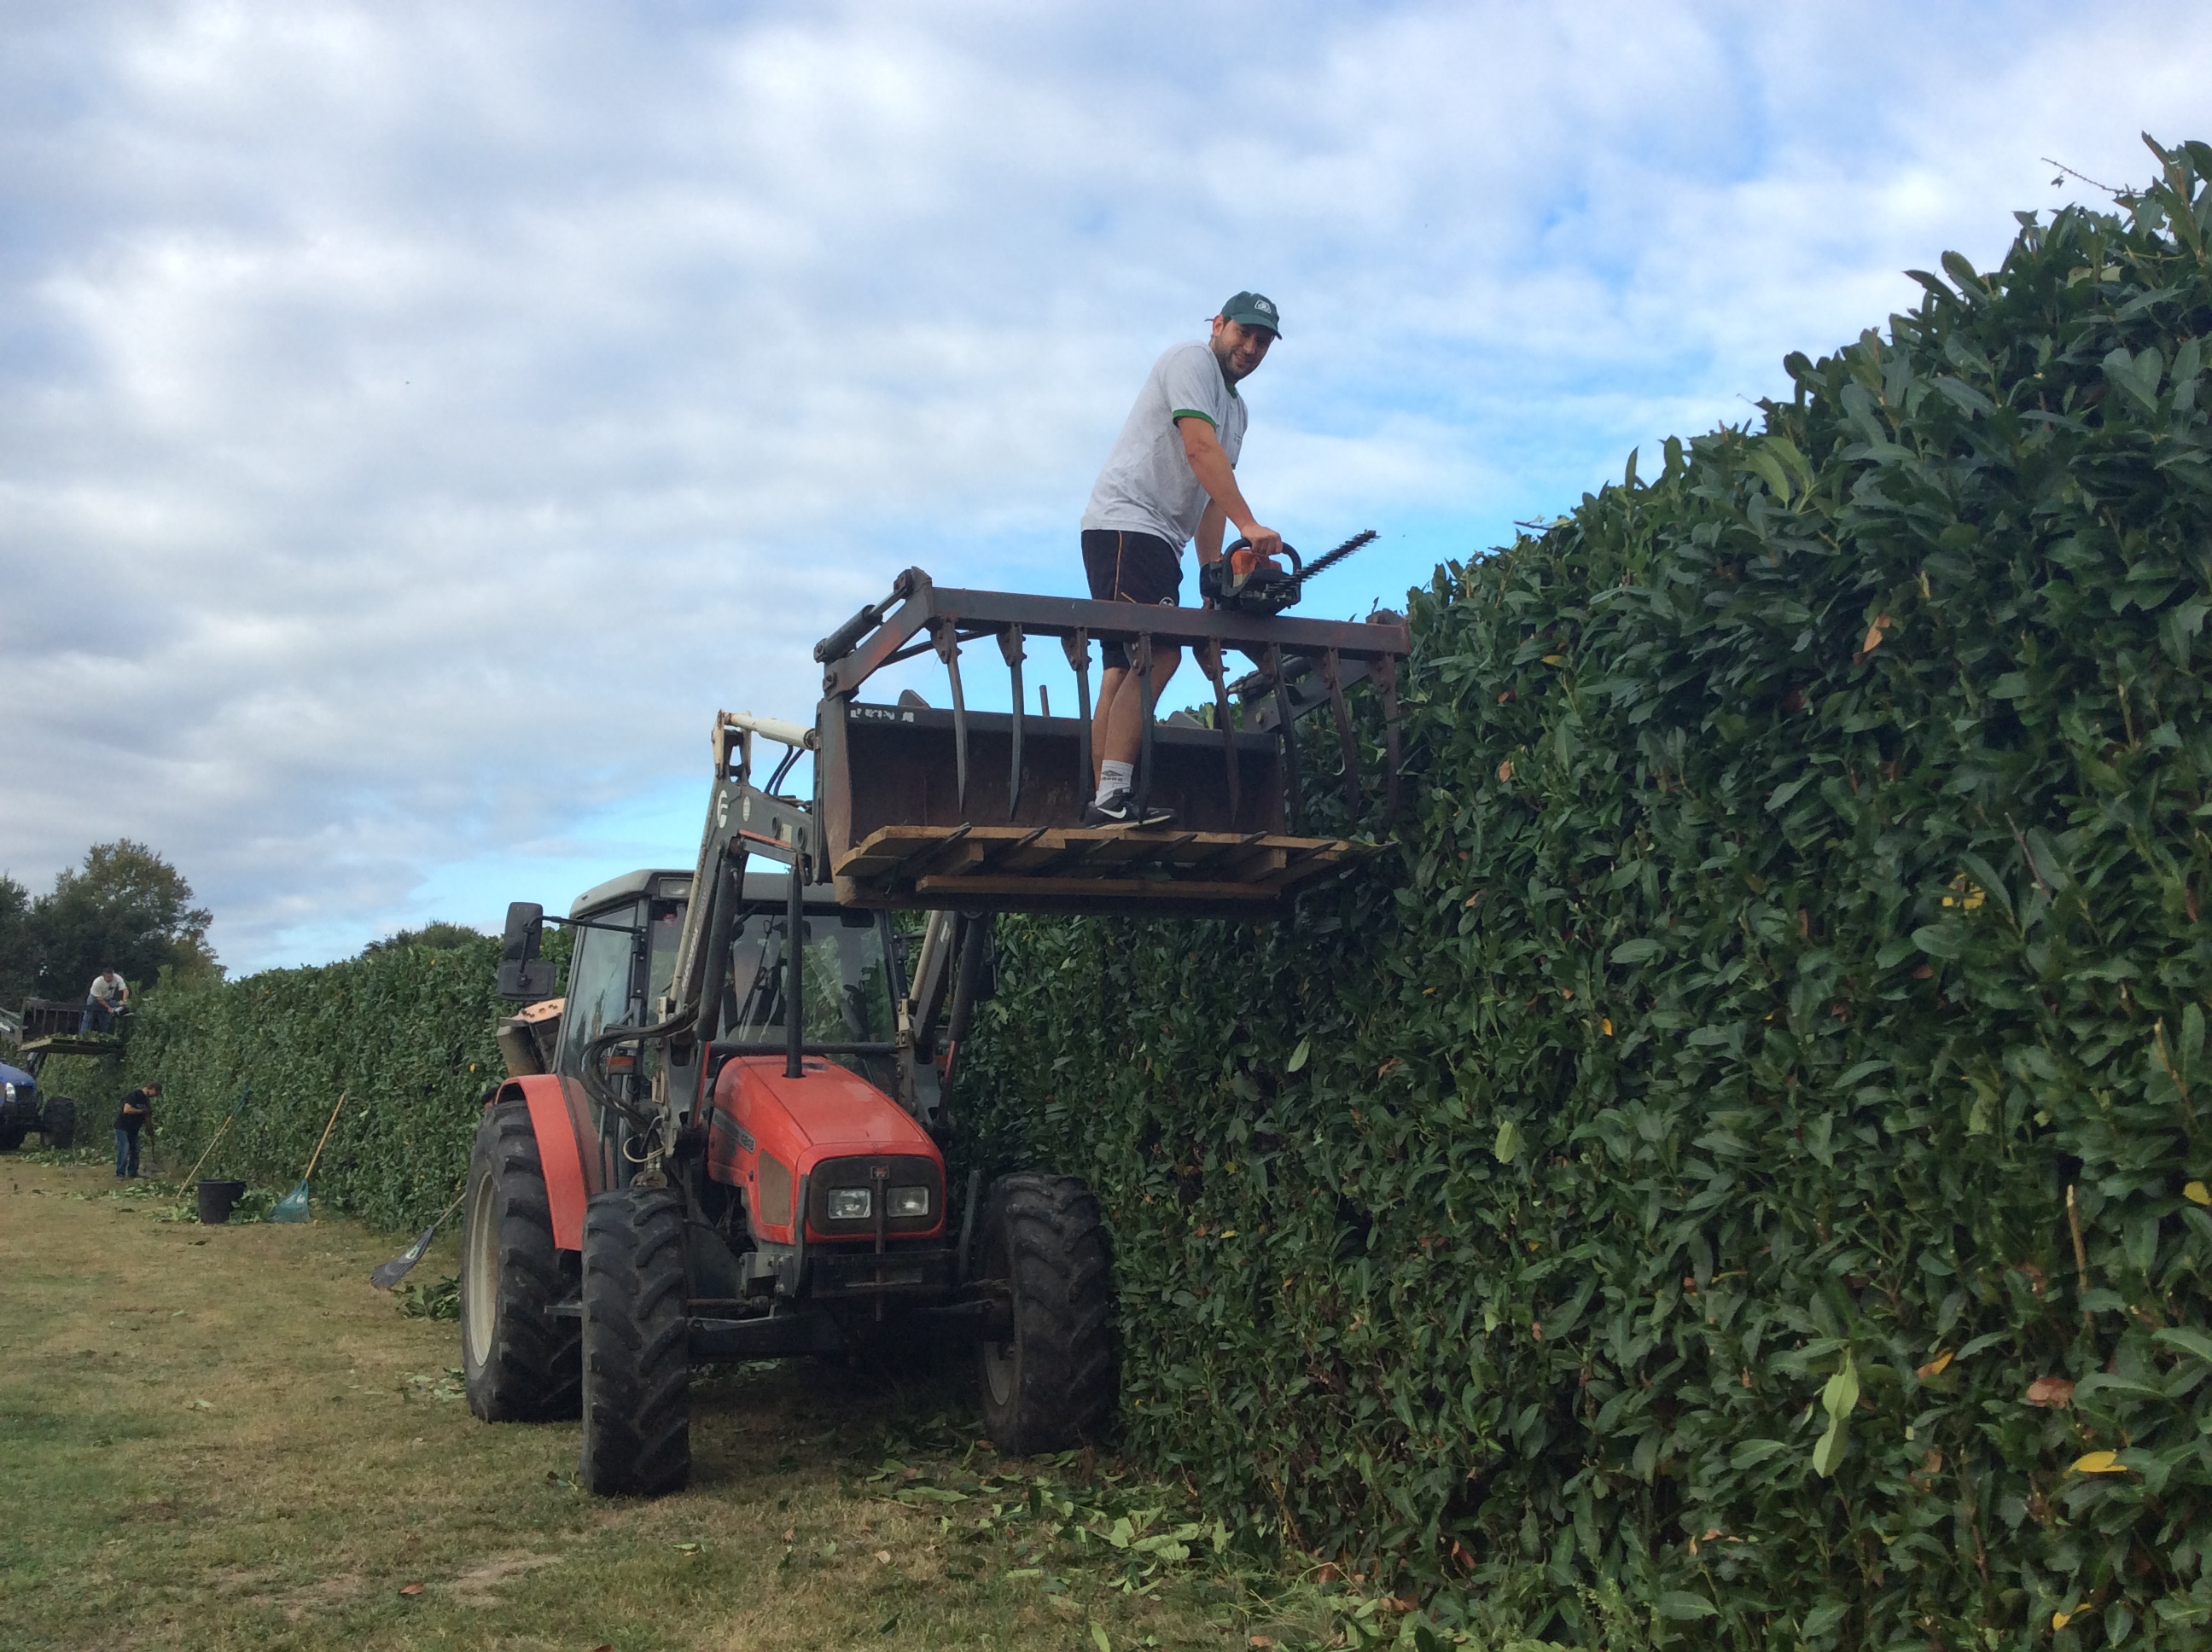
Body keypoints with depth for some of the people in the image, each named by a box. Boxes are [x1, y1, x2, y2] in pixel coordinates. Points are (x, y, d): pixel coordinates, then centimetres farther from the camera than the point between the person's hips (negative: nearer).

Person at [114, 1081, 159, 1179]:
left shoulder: (146, 1100, 9)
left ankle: (133, 1173, 16)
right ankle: (120, 1174, -8)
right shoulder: (135, 1095, -19)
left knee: (135, 1151, 9)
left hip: (134, 1129, 9)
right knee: (124, 1151, -12)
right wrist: (142, 1111, -23)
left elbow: (146, 1116, 15)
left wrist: (149, 1127, 5)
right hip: (123, 1127, -9)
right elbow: (127, 1110, -29)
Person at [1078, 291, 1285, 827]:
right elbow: (1199, 449, -18)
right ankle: (1113, 797, -28)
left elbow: (1210, 496, 19)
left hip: (1159, 541, 10)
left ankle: (1105, 803, 2)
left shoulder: (1235, 409, 25)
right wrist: (1249, 525, -25)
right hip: (1126, 525, -10)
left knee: (1125, 670, 4)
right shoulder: (1193, 361, -3)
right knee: (1158, 655, -22)